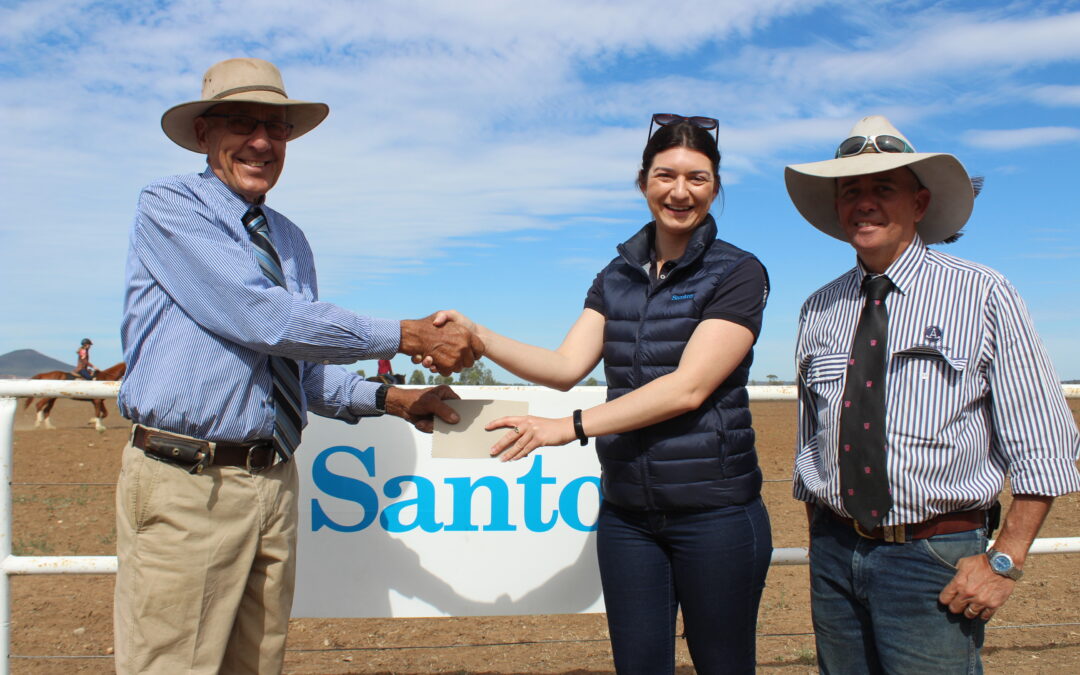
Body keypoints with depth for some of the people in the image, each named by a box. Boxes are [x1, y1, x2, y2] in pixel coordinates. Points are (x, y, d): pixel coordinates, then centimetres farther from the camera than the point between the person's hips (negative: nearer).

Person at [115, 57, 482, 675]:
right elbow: (261, 319, -19)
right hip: (185, 484, -6)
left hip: (273, 483, 7)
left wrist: (389, 399, 5)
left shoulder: (291, 240, 15)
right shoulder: (170, 207, -6)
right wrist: (405, 335, -15)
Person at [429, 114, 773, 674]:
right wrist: (477, 336, -13)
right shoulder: (618, 276, 10)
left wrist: (571, 427, -24)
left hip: (714, 512, -4)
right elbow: (566, 366, 1)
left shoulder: (738, 274, -7)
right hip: (626, 512, 4)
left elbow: (689, 388, -18)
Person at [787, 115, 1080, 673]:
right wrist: (822, 543, 10)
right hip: (834, 553, 4)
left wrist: (1005, 561, -11)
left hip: (935, 559, -3)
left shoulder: (983, 297, -5)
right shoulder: (819, 311, 5)